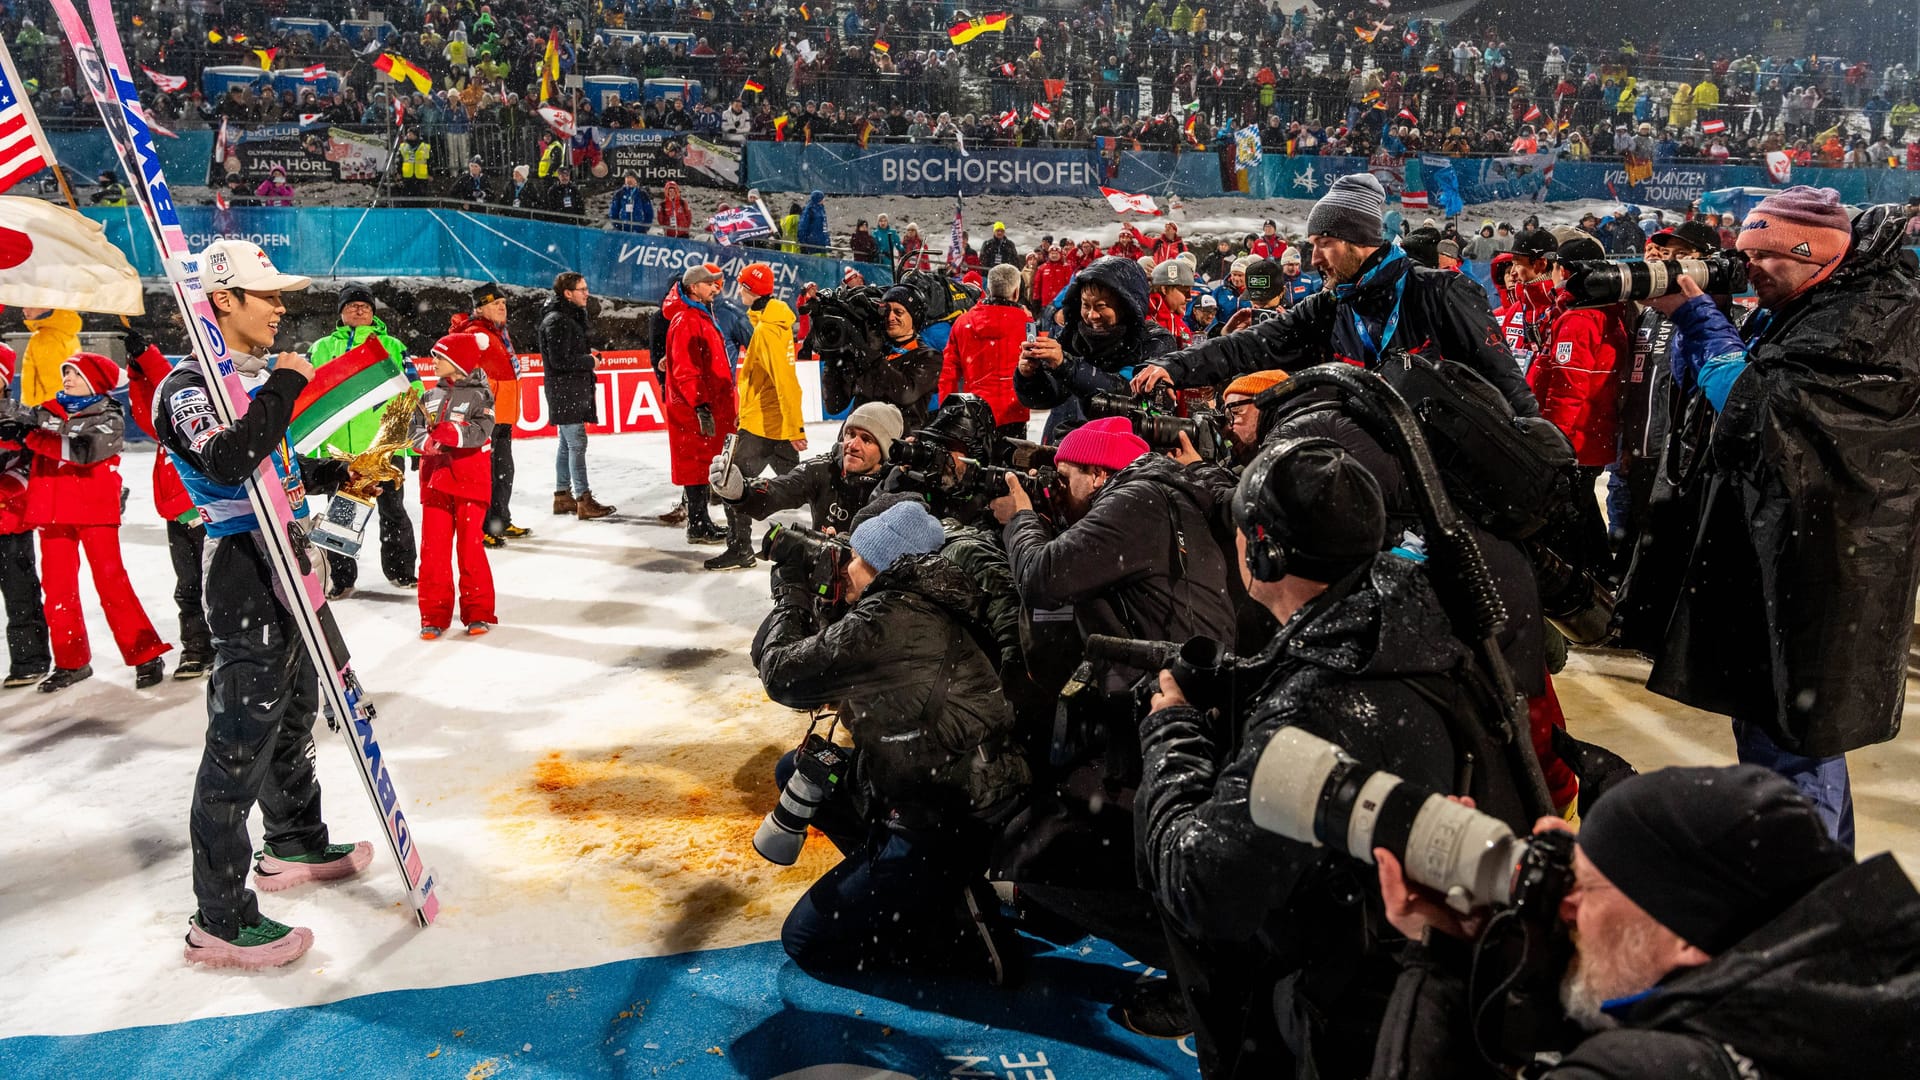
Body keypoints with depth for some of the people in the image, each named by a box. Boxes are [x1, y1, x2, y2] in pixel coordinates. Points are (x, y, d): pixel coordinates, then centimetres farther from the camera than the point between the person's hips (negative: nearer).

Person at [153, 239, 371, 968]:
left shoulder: (261, 373, 13)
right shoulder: (188, 388, -15)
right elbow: (228, 461, -34)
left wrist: (339, 472, 12)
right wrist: (285, 386, -26)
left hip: (291, 566, 10)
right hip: (245, 579, -10)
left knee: (294, 715, 22)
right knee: (241, 743, -7)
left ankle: (294, 843, 41)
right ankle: (220, 922, 1)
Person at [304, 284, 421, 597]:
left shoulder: (392, 346, 6)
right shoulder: (322, 348, 8)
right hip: (336, 450, 1)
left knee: (393, 512, 11)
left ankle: (401, 569, 25)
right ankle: (341, 577, 21)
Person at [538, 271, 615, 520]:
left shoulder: (570, 317, 16)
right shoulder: (556, 321, -16)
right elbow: (559, 360, -22)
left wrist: (588, 351, 7)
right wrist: (589, 360, -11)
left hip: (575, 390, 11)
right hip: (564, 390, -11)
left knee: (567, 444, 14)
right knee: (577, 443, -10)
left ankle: (563, 496, 22)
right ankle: (584, 500, -10)